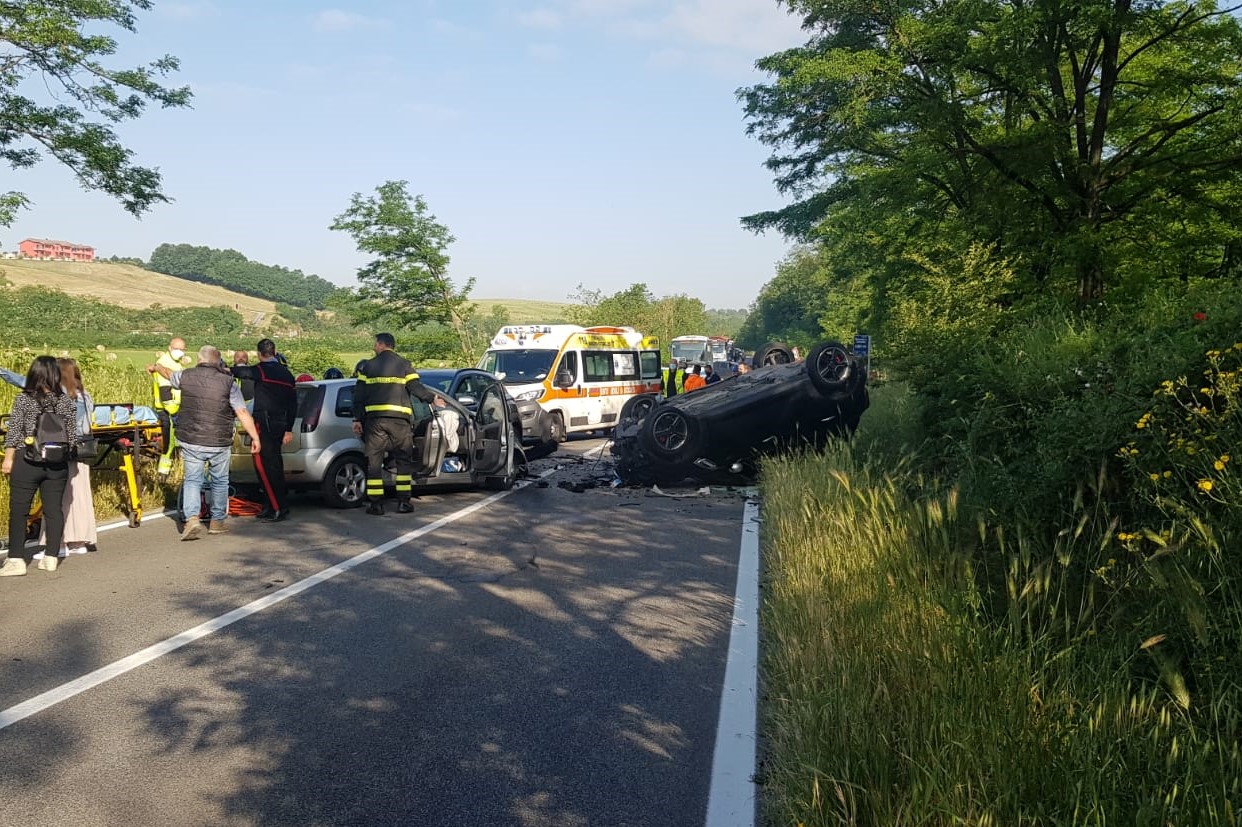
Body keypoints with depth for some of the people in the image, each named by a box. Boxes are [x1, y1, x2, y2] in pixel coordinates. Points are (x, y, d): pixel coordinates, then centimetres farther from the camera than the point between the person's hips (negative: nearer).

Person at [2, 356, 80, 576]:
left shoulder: (23, 399, -4)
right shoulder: (66, 401, 3)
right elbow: (72, 435, 5)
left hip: (27, 461, -3)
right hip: (57, 464, 3)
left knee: (18, 510, 4)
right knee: (54, 509, 8)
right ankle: (51, 557, 12)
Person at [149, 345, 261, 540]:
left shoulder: (186, 376, 3)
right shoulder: (228, 382, -6)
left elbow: (169, 374, 27)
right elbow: (242, 412, -10)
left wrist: (155, 367, 50)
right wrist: (255, 437, -8)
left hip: (191, 441, 1)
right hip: (218, 443, -1)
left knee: (192, 480, 9)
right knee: (220, 481, 15)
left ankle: (192, 517, -9)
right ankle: (217, 521, 22)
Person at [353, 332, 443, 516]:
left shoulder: (368, 366, 9)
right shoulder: (404, 364, 5)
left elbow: (359, 395, 8)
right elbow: (415, 387, -6)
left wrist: (357, 419, 11)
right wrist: (433, 398, 6)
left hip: (374, 419, 1)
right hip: (399, 419, -1)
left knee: (374, 461, 5)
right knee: (404, 461, 9)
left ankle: (376, 503, 3)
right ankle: (404, 502, 5)